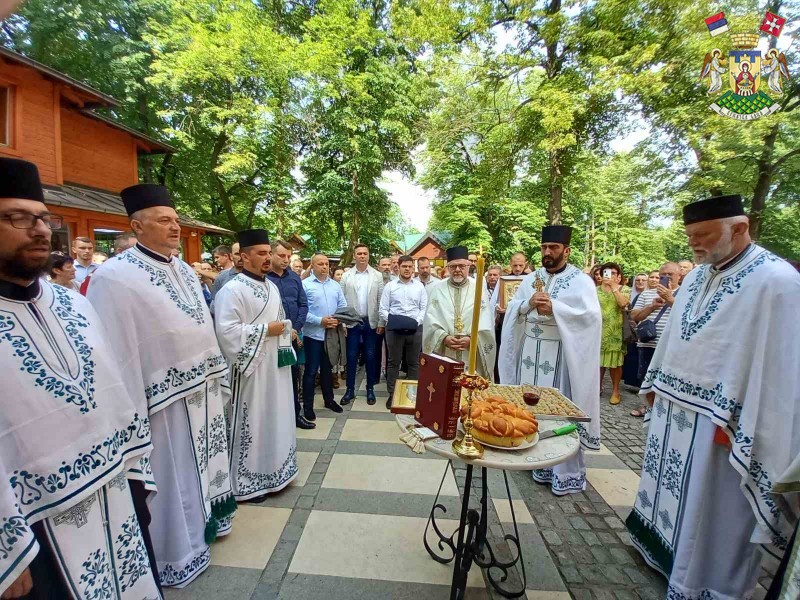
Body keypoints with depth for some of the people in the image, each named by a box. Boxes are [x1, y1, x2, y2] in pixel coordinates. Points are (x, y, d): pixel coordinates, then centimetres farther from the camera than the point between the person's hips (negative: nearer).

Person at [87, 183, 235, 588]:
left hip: (201, 389, 7)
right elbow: (115, 350, -18)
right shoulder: (114, 276, -16)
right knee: (172, 476, 12)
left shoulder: (185, 269, 7)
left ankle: (204, 520, 46)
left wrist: (214, 375, 13)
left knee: (199, 465, 23)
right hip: (164, 399, -7)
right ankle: (177, 552, 35)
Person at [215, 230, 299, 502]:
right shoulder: (232, 290, -14)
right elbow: (227, 331, -22)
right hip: (251, 368, -7)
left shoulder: (272, 287, 11)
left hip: (275, 366, 8)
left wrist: (283, 329, 4)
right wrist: (266, 330, -18)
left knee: (275, 419, 17)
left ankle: (271, 473, 35)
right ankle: (245, 483, 24)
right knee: (251, 423, 5)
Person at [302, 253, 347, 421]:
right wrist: (320, 321, -20)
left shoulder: (335, 285, 10)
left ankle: (329, 400, 32)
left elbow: (343, 307, 8)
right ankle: (307, 406, 17)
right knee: (311, 371, 4)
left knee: (328, 369, 18)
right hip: (313, 334, -5)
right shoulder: (305, 284, -6)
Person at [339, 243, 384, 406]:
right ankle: (350, 389, 19)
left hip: (371, 322, 0)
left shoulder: (377, 276, 1)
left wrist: (381, 322, -3)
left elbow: (381, 301, 0)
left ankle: (370, 389, 22)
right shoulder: (346, 276, 2)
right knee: (351, 357, 6)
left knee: (371, 357, 7)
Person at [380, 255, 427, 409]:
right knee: (393, 362, 7)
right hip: (394, 329, -1)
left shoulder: (420, 286, 8)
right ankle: (392, 394, 19)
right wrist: (390, 322, -12)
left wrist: (417, 322, -10)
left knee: (413, 362, 10)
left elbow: (424, 308, 4)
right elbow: (383, 308, 1)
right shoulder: (390, 286, 3)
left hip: (415, 329, 1)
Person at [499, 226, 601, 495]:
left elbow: (591, 315, -15)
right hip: (530, 352, 5)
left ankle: (567, 472, 16)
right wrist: (529, 303, -13)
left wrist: (554, 308, -21)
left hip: (560, 354, -4)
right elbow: (511, 309, 7)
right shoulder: (531, 278, 12)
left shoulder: (581, 281, -2)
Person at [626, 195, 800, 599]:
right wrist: (654, 383, 18)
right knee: (670, 488, 23)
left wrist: (733, 426, -18)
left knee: (706, 510, 10)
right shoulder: (696, 277, 7)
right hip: (672, 407, 7)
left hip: (714, 422, -7)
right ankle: (660, 541, 44)